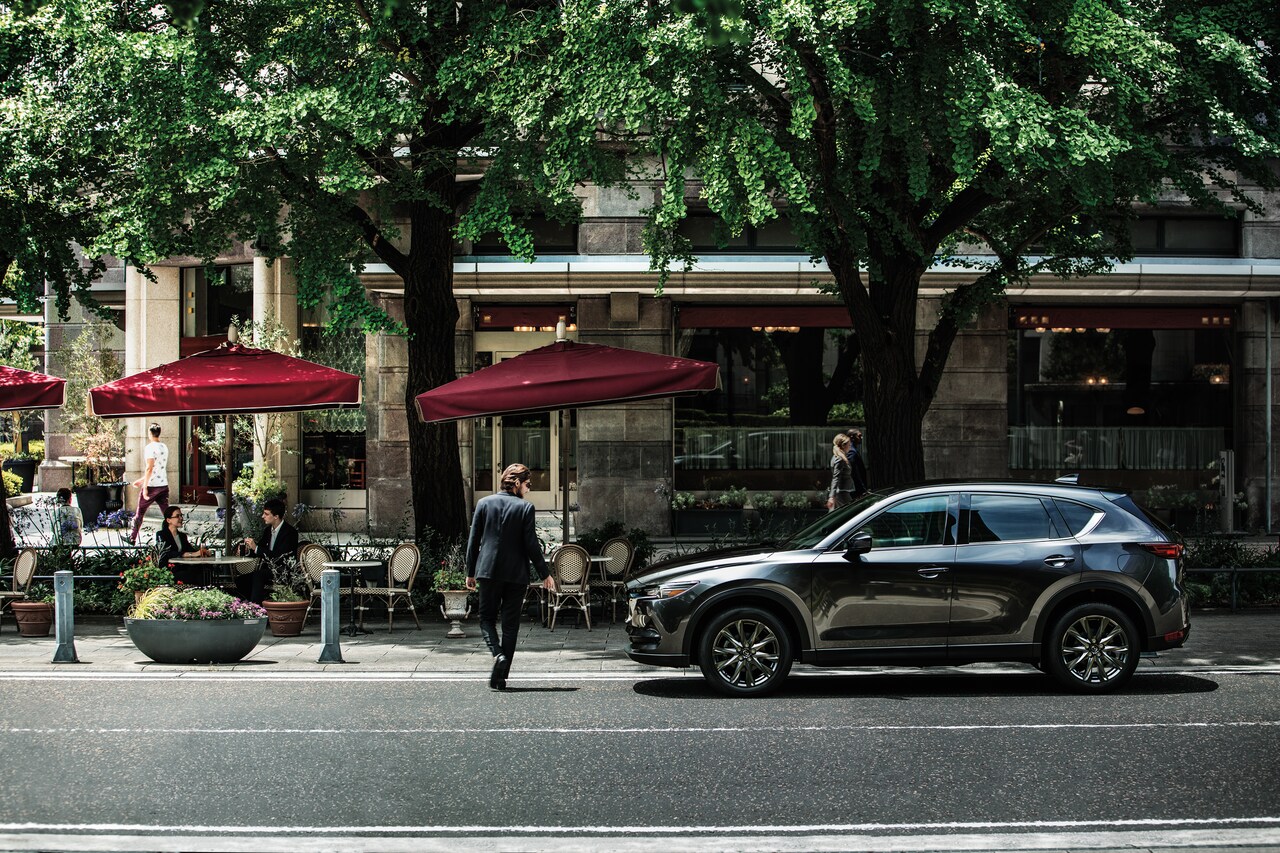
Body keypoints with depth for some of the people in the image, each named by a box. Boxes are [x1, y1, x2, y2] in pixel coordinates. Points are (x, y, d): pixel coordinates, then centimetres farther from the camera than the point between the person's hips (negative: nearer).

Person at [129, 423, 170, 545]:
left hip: (152, 486, -6)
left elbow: (150, 468, -22)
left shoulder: (150, 447, -12)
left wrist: (145, 486, -21)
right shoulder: (164, 447, 12)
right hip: (163, 485, 6)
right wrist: (142, 480, 29)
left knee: (139, 513, 9)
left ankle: (132, 539, 18)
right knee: (167, 515, 4)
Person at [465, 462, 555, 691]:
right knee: (510, 624, 6)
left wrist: (470, 572, 11)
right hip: (516, 573, -1)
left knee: (487, 618, 12)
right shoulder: (525, 507, -5)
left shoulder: (484, 503, 3)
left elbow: (473, 540, 4)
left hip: (488, 571, 1)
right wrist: (545, 574, 1)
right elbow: (531, 545, -7)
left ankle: (498, 654, -17)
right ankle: (500, 678, 5)